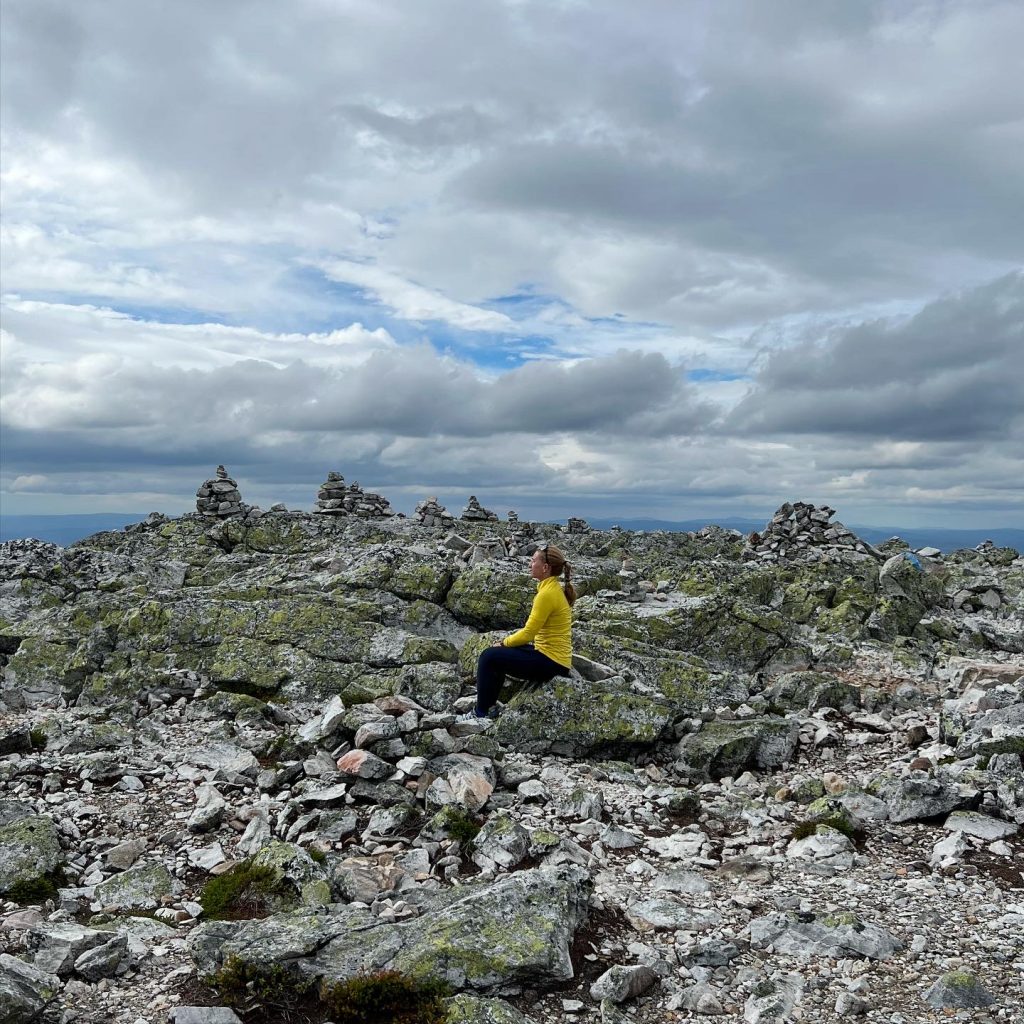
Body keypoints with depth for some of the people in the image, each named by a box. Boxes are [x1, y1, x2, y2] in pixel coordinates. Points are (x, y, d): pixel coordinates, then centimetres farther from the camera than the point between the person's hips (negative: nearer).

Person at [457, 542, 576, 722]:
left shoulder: (548, 593, -21)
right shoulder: (555, 589, 9)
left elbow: (528, 633, -19)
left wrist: (504, 643, -3)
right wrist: (507, 641, 12)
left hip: (550, 662, -10)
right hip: (550, 654, 10)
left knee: (489, 657, -8)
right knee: (496, 653, 17)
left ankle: (482, 712, 6)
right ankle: (488, 704, 25)